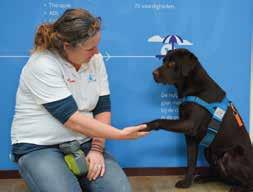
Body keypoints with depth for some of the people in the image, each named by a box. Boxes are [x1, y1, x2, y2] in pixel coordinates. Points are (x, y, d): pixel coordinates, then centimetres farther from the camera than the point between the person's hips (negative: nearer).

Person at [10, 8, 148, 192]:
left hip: (83, 144, 4)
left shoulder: (94, 59, -1)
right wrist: (120, 134, -20)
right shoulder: (42, 66, -20)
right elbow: (71, 119, -23)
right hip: (39, 147, -4)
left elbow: (103, 108, 2)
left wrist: (97, 148, -11)